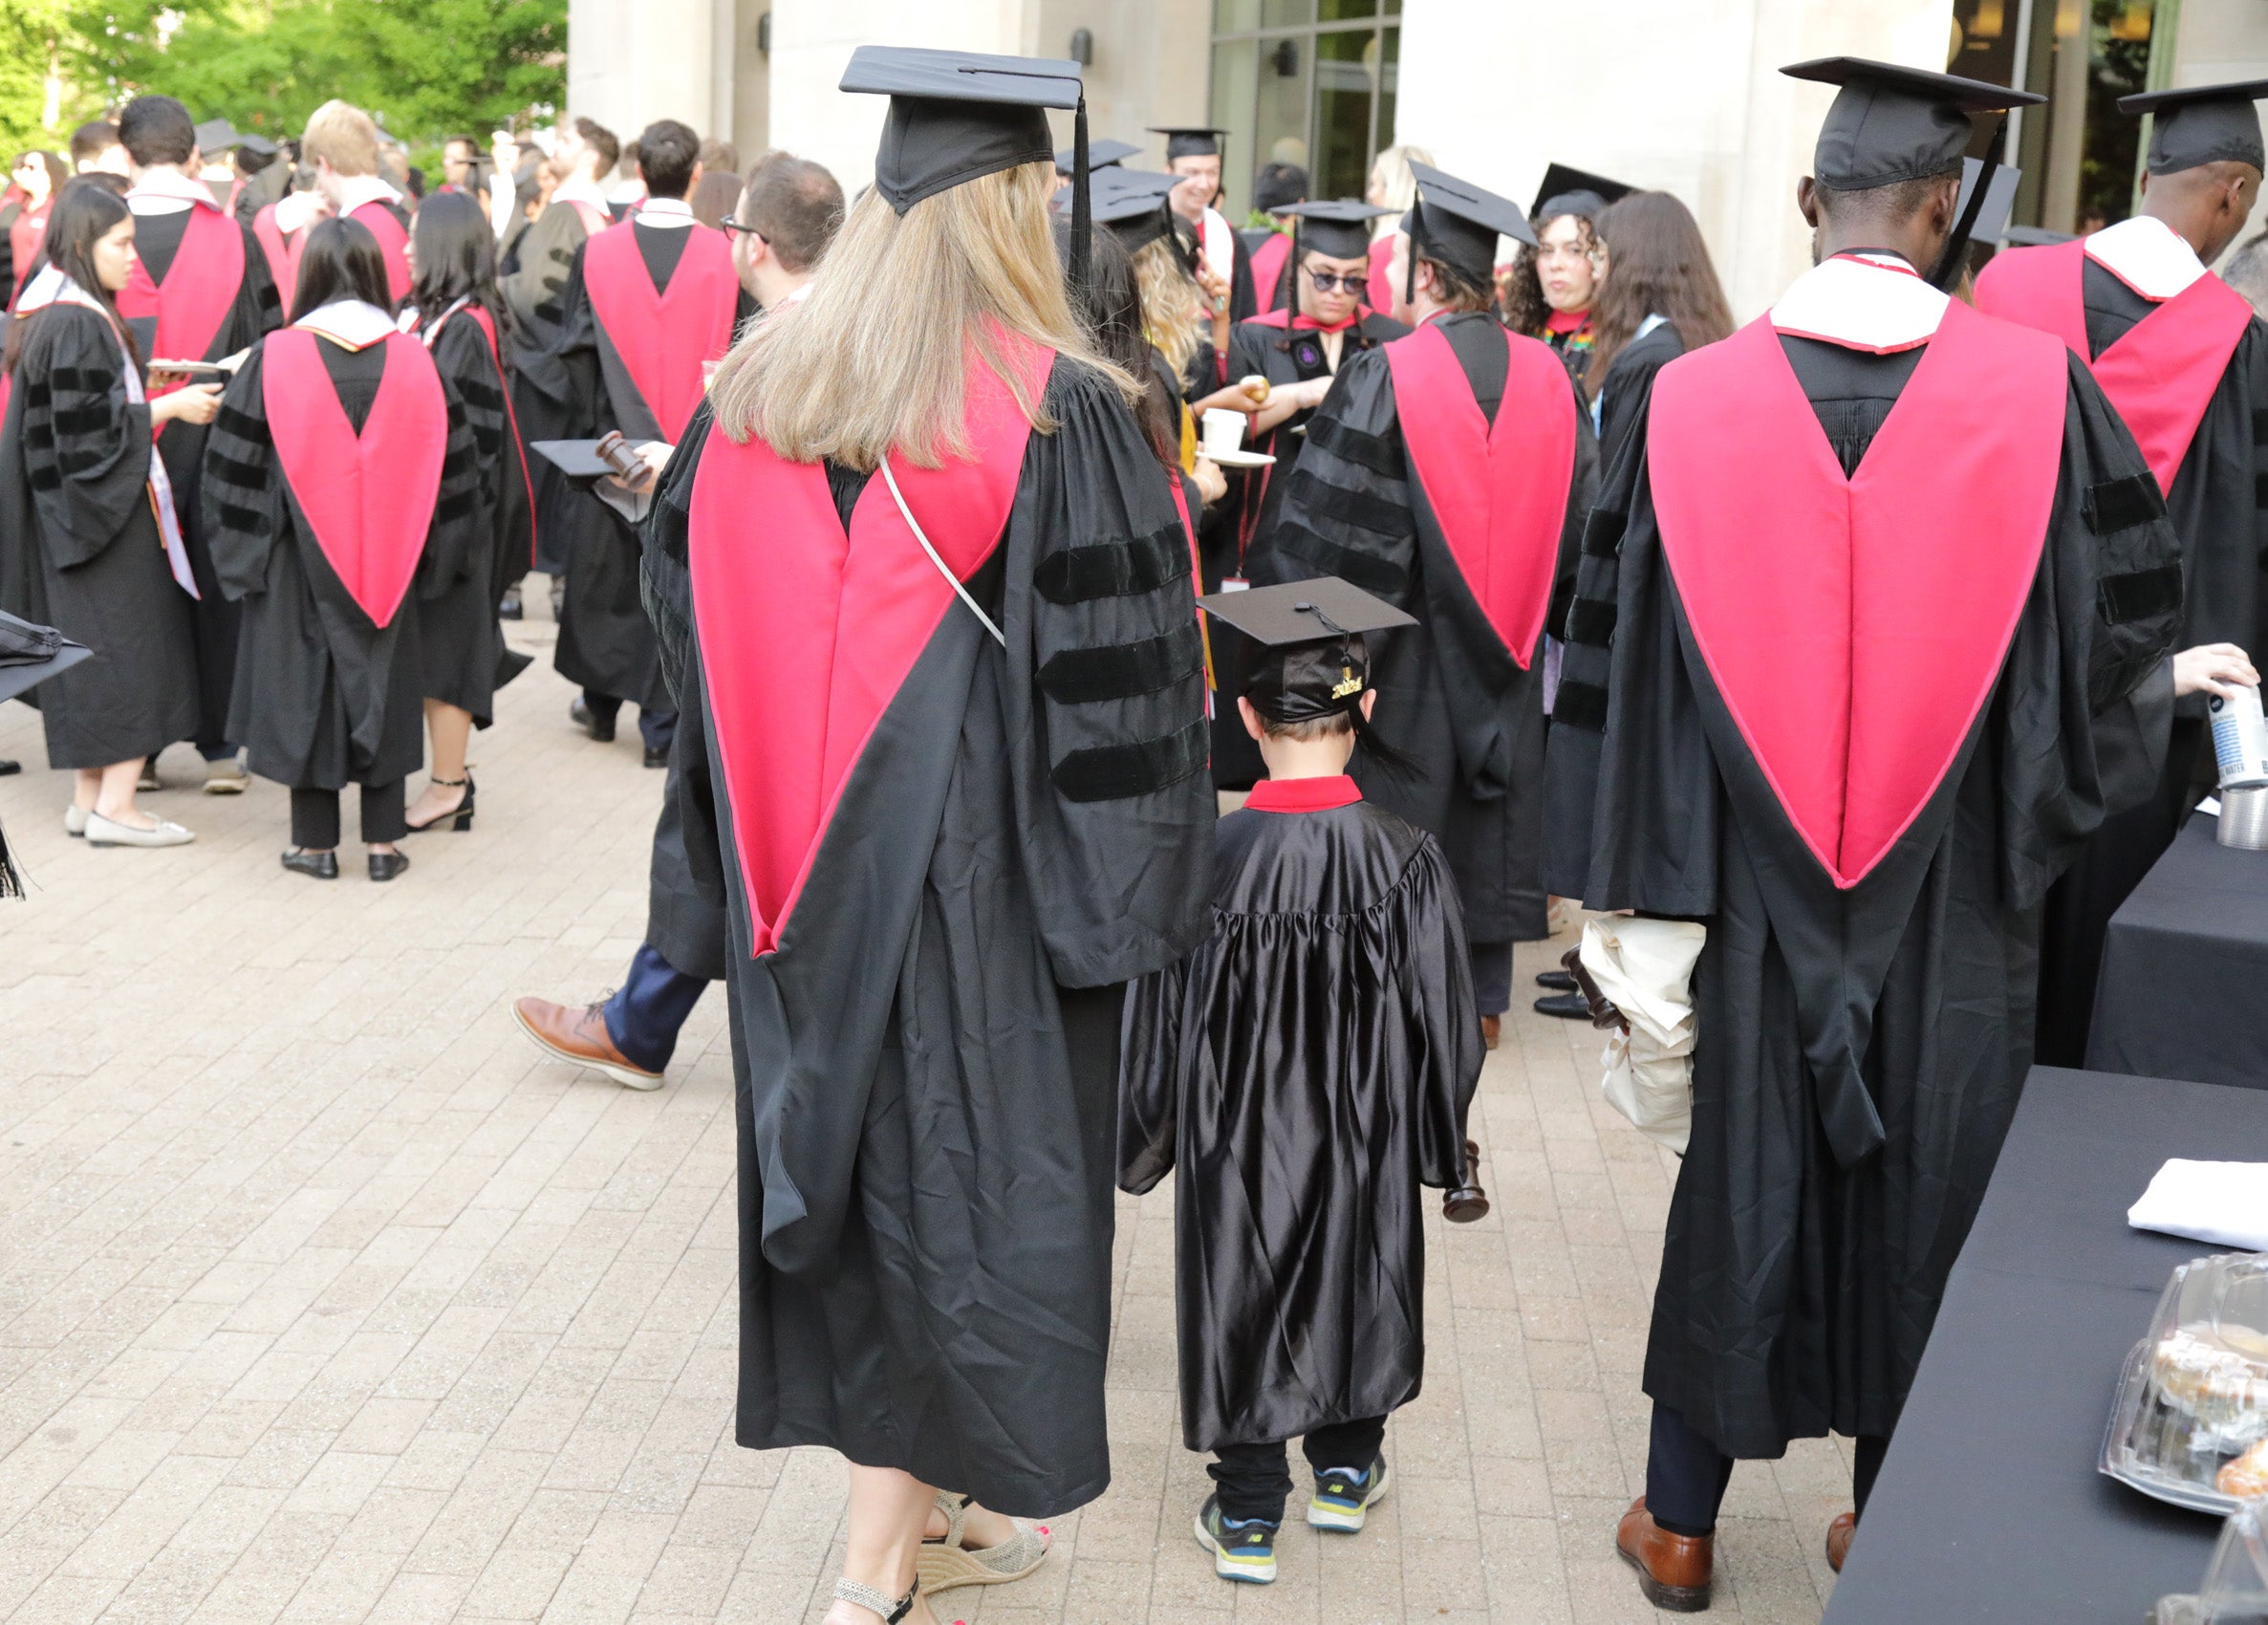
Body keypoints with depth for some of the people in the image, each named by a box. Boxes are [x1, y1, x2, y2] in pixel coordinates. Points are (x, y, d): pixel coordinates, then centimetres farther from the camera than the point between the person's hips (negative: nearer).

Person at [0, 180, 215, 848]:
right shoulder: (80, 326, -19)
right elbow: (93, 430, -21)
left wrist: (142, 388, 16)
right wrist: (169, 406, -13)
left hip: (70, 515, 10)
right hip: (108, 515, -10)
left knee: (91, 654, 13)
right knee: (126, 650, -4)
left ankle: (89, 795, 19)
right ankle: (114, 805, -2)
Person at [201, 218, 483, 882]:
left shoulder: (275, 358, -10)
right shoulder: (412, 359, -4)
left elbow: (238, 462, -5)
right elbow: (448, 461, 2)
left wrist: (244, 547, 7)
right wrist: (424, 545, 13)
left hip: (300, 557, -2)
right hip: (385, 561, 2)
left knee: (305, 683, 9)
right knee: (384, 684, 11)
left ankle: (316, 842, 14)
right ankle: (383, 843, 13)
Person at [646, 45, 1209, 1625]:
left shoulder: (757, 392, 1)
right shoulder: (1055, 409, -16)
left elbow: (688, 603, 12)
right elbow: (1113, 664, -15)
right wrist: (1127, 892, -7)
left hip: (811, 882, 6)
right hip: (979, 872, -5)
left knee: (858, 1145, 16)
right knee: (959, 1158, 7)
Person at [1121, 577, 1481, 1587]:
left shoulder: (1204, 860, -21)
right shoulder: (1406, 862, -19)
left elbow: (1161, 1025, -10)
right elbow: (1444, 1029, -9)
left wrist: (1145, 1143, 7)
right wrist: (1435, 1145, 8)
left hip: (1236, 1148, -1)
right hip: (1365, 1149, 1)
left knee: (1239, 1305, 16)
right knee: (1356, 1287, 23)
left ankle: (1246, 1517, 26)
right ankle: (1345, 1471, 41)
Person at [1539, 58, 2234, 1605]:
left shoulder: (1696, 400, -8)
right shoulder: (2039, 392, -10)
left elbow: (1623, 661, -4)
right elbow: (2110, 636, -3)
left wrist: (1635, 887, 5)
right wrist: (2169, 680, 21)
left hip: (1759, 896, 1)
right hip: (1955, 907, -1)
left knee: (1740, 1180, 15)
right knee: (1920, 1193, 15)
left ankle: (1679, 1523, 26)